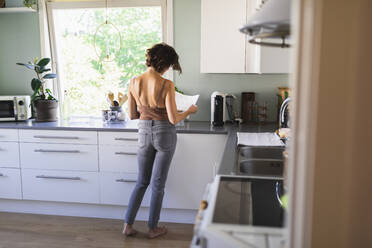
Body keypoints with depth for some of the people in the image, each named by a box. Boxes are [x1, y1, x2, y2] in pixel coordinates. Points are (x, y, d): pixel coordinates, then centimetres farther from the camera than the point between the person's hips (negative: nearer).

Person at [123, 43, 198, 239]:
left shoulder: (134, 82, -3)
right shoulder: (166, 85, -17)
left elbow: (132, 115, 3)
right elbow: (174, 119, -16)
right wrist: (190, 111, 2)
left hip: (144, 132, 4)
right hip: (165, 133, -4)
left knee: (142, 181, 20)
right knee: (158, 184, 10)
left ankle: (128, 225, 21)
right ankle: (153, 228, 24)